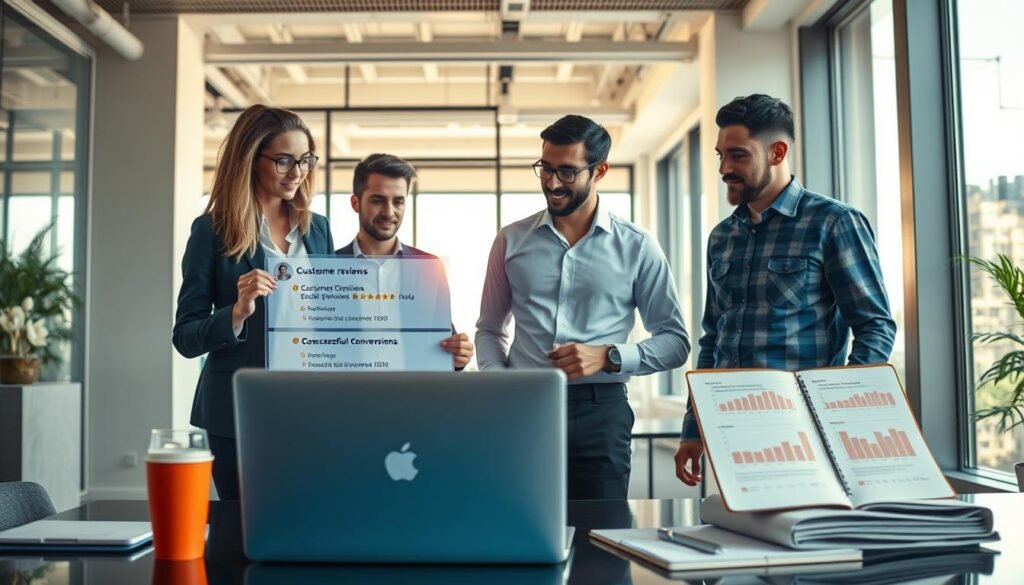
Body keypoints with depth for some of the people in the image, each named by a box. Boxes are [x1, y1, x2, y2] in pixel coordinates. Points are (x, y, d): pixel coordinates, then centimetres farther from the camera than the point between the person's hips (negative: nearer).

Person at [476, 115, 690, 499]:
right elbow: (490, 329, 16)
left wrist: (608, 356, -11)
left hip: (599, 410, -1)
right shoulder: (511, 241, 10)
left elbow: (675, 341, 5)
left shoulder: (637, 248, 4)